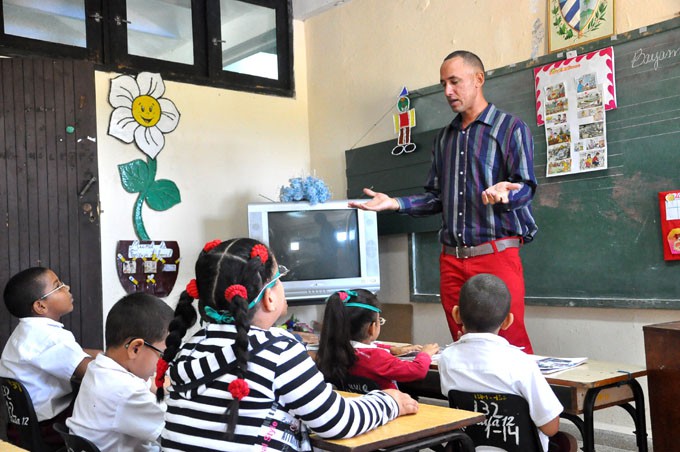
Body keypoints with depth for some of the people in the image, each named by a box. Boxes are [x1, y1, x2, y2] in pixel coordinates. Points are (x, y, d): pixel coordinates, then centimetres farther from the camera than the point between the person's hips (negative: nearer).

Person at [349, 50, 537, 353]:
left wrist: (504, 193, -30)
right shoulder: (445, 137, 19)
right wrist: (394, 203, 6)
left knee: (511, 345, -7)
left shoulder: (511, 129, 1)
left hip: (496, 254, -5)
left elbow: (526, 187, -8)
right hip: (452, 259, 6)